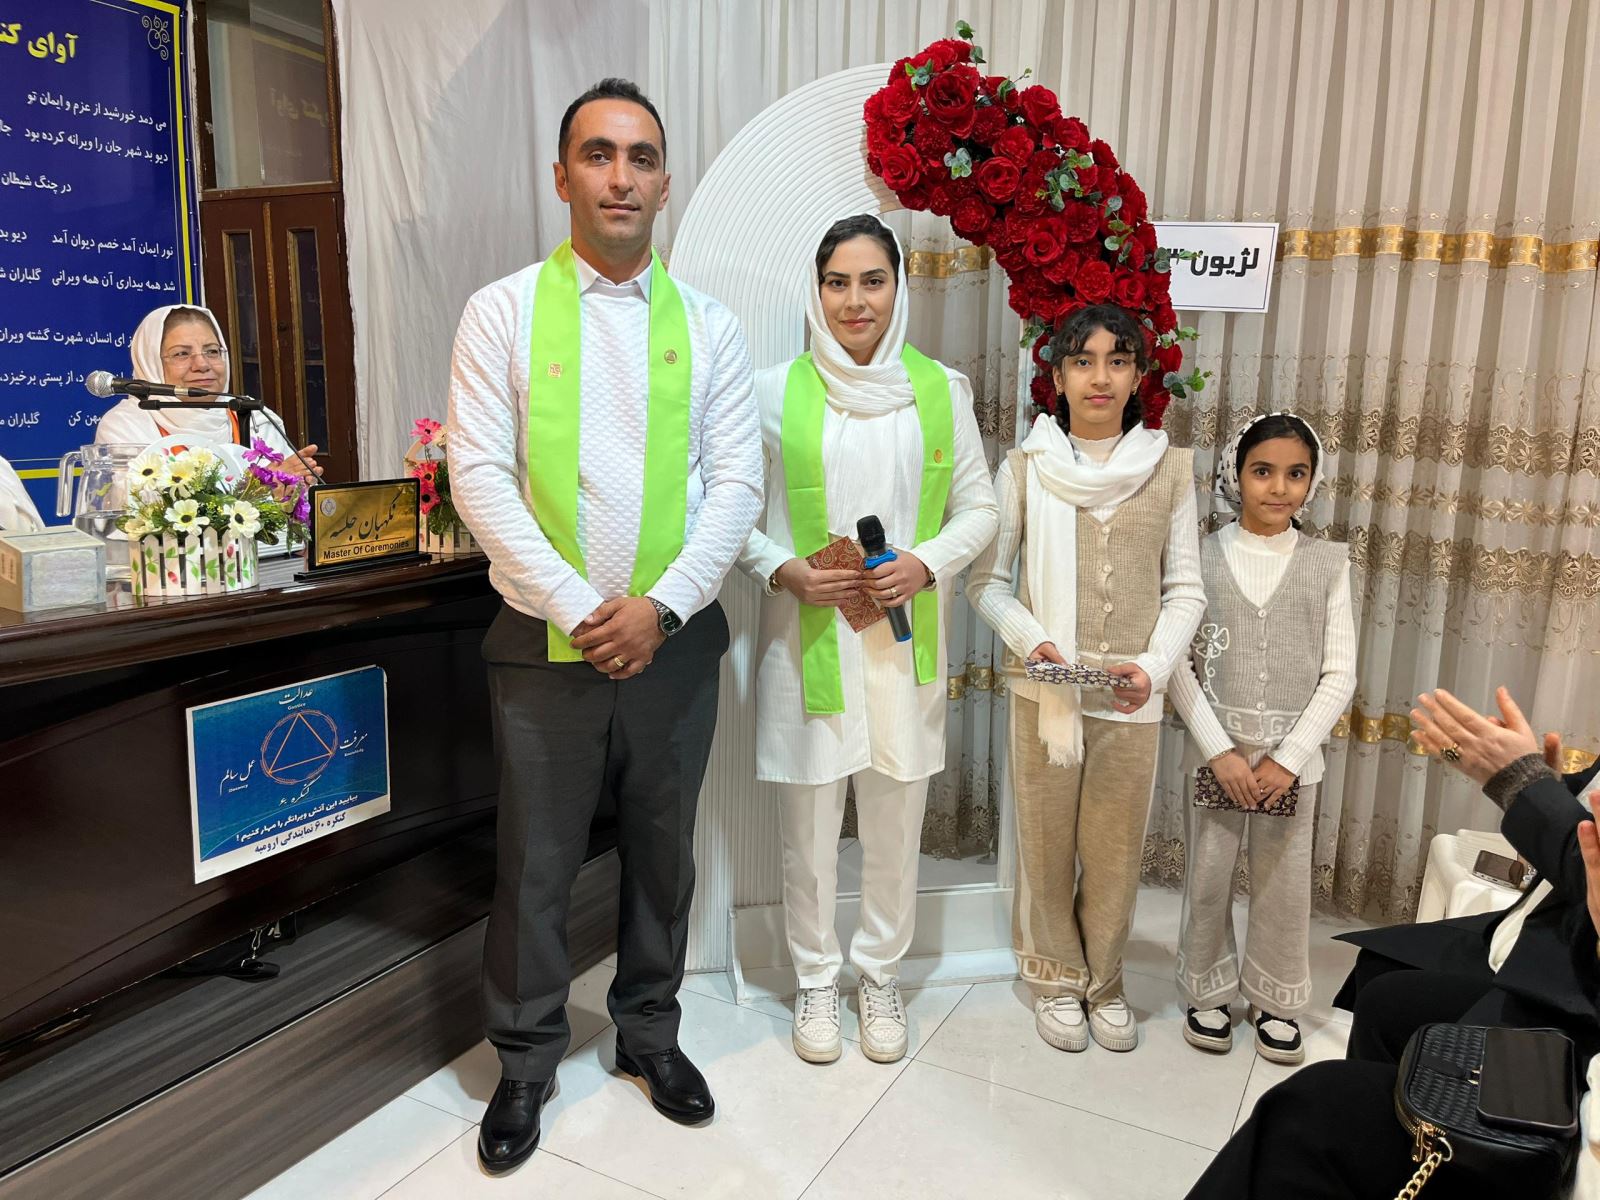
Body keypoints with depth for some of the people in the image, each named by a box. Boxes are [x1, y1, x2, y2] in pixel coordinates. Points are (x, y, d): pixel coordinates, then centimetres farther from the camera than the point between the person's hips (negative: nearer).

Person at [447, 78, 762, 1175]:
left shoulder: (710, 327, 4)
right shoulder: (503, 311, -1)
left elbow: (737, 484, -1)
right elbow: (479, 475, -7)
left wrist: (659, 605, -12)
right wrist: (577, 608, -14)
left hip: (673, 641, 2)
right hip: (546, 642, -1)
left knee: (663, 854, 15)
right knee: (536, 865, 9)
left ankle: (649, 1032, 37)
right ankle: (527, 1060, 30)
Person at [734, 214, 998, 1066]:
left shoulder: (941, 390, 4)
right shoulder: (775, 392, -1)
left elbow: (979, 508, 7)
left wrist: (928, 562, -11)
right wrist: (786, 572, -15)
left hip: (905, 638, 2)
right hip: (808, 639, -1)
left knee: (896, 819, 11)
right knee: (810, 821, 8)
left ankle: (880, 974, 33)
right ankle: (815, 980, 30)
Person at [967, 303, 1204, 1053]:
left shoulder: (1169, 468, 2)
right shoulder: (1026, 466, 0)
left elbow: (1185, 589, 4)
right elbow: (986, 580, 2)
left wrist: (1153, 665, -12)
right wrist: (1032, 640, -15)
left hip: (1132, 698, 1)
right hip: (1043, 691, -1)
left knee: (1116, 849, 10)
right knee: (1046, 842, 9)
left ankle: (1103, 981, 32)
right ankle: (1055, 978, 30)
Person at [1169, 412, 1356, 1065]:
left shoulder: (1328, 563, 1)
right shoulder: (1202, 556, -3)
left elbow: (1339, 675, -1)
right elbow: (1178, 663, -5)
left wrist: (1288, 758, -9)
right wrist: (1219, 751, -12)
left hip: (1293, 754, 1)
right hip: (1215, 748, -1)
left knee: (1284, 882, 9)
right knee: (1207, 878, 7)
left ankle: (1274, 999, 29)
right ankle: (1209, 990, 27)